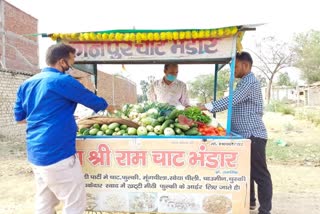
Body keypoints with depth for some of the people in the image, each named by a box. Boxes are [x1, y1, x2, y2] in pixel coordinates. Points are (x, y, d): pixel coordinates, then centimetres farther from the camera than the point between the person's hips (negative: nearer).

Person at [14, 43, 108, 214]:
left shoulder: (27, 84, 11)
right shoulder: (63, 81, -11)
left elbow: (19, 117, 18)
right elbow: (98, 104, -3)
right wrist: (105, 105, 18)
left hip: (35, 154, 9)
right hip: (57, 154, -9)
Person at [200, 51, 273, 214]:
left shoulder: (250, 82, -14)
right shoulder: (245, 82, 19)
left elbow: (231, 100, -26)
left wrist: (207, 107, -25)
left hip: (253, 135, -10)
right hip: (245, 134, 10)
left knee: (260, 174, -2)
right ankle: (249, 201, 31)